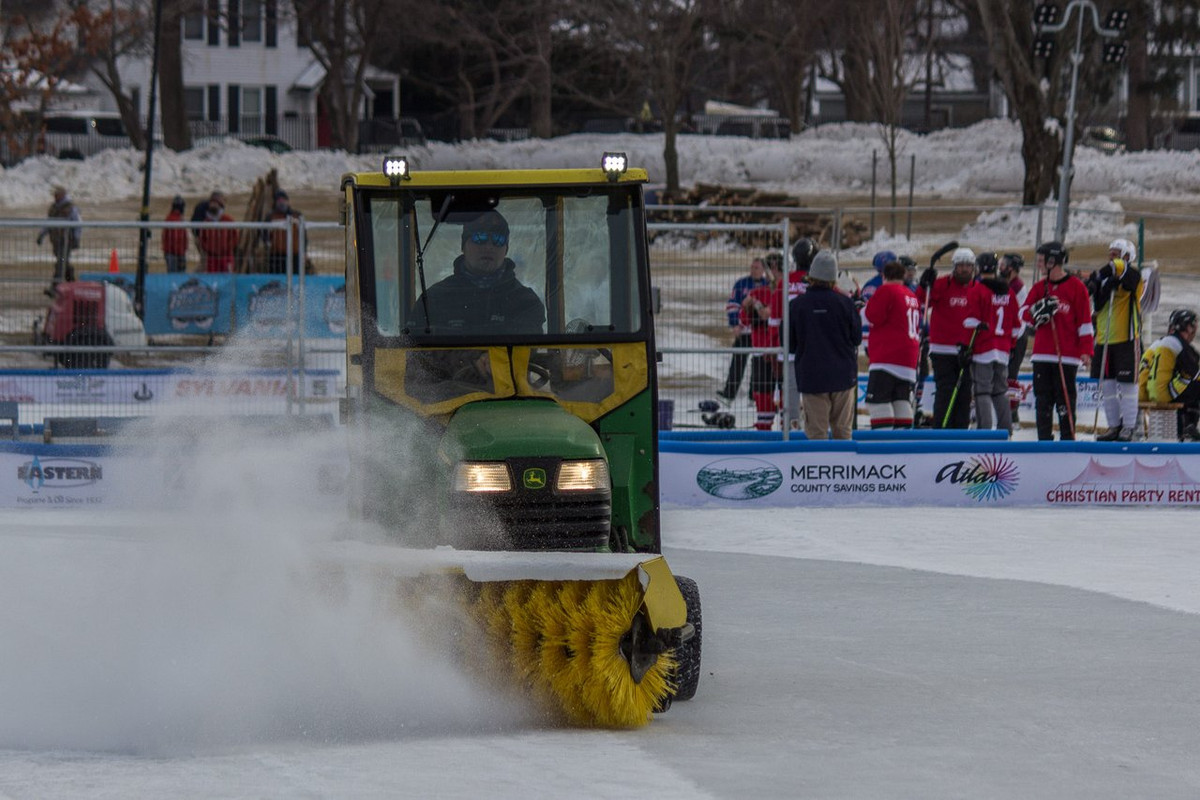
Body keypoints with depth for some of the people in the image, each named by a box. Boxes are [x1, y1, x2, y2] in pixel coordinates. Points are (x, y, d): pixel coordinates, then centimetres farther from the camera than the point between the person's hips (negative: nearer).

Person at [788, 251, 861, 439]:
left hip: (811, 376, -1)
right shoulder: (845, 303, -7)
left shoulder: (796, 305, -7)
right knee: (843, 430, 11)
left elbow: (789, 345, 0)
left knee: (816, 432, 3)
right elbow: (857, 339, 2)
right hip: (843, 374, 1)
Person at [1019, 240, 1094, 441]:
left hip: (1067, 355, -5)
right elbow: (1024, 313, 6)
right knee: (1042, 400, 5)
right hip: (1042, 354, 5)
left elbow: (1085, 320, -3)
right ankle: (1044, 440, 10)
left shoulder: (1076, 287, -2)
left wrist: (1086, 350, -8)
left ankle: (1067, 440, 0)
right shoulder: (1039, 288, 13)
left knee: (1065, 400, -5)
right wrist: (1038, 310, -16)